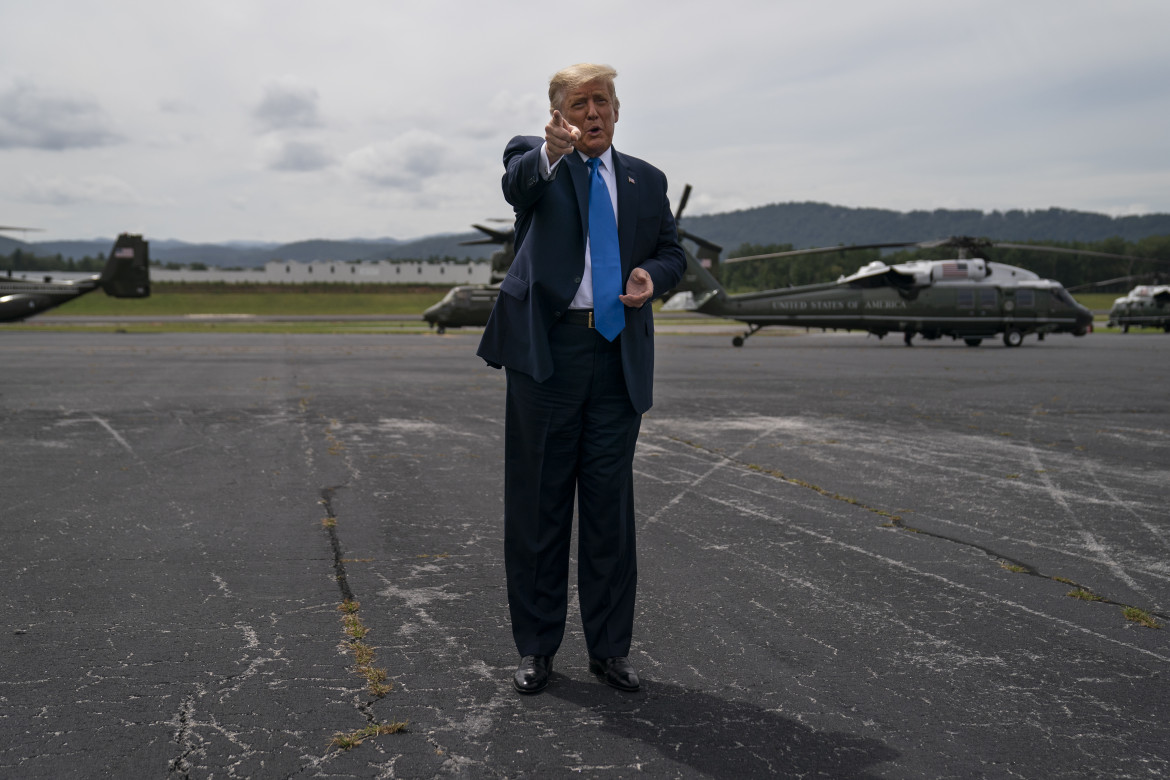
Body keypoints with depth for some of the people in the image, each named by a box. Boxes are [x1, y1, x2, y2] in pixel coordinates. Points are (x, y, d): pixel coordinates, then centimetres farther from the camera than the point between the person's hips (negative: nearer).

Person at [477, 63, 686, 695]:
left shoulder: (646, 180, 15)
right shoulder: (533, 156, 4)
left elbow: (672, 250, 22)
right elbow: (518, 184, -20)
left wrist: (653, 275, -2)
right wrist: (552, 151, -43)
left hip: (619, 356, 3)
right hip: (547, 349, -3)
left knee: (611, 506, 8)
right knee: (538, 504, 4)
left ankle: (609, 647, 20)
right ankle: (536, 648, 17)